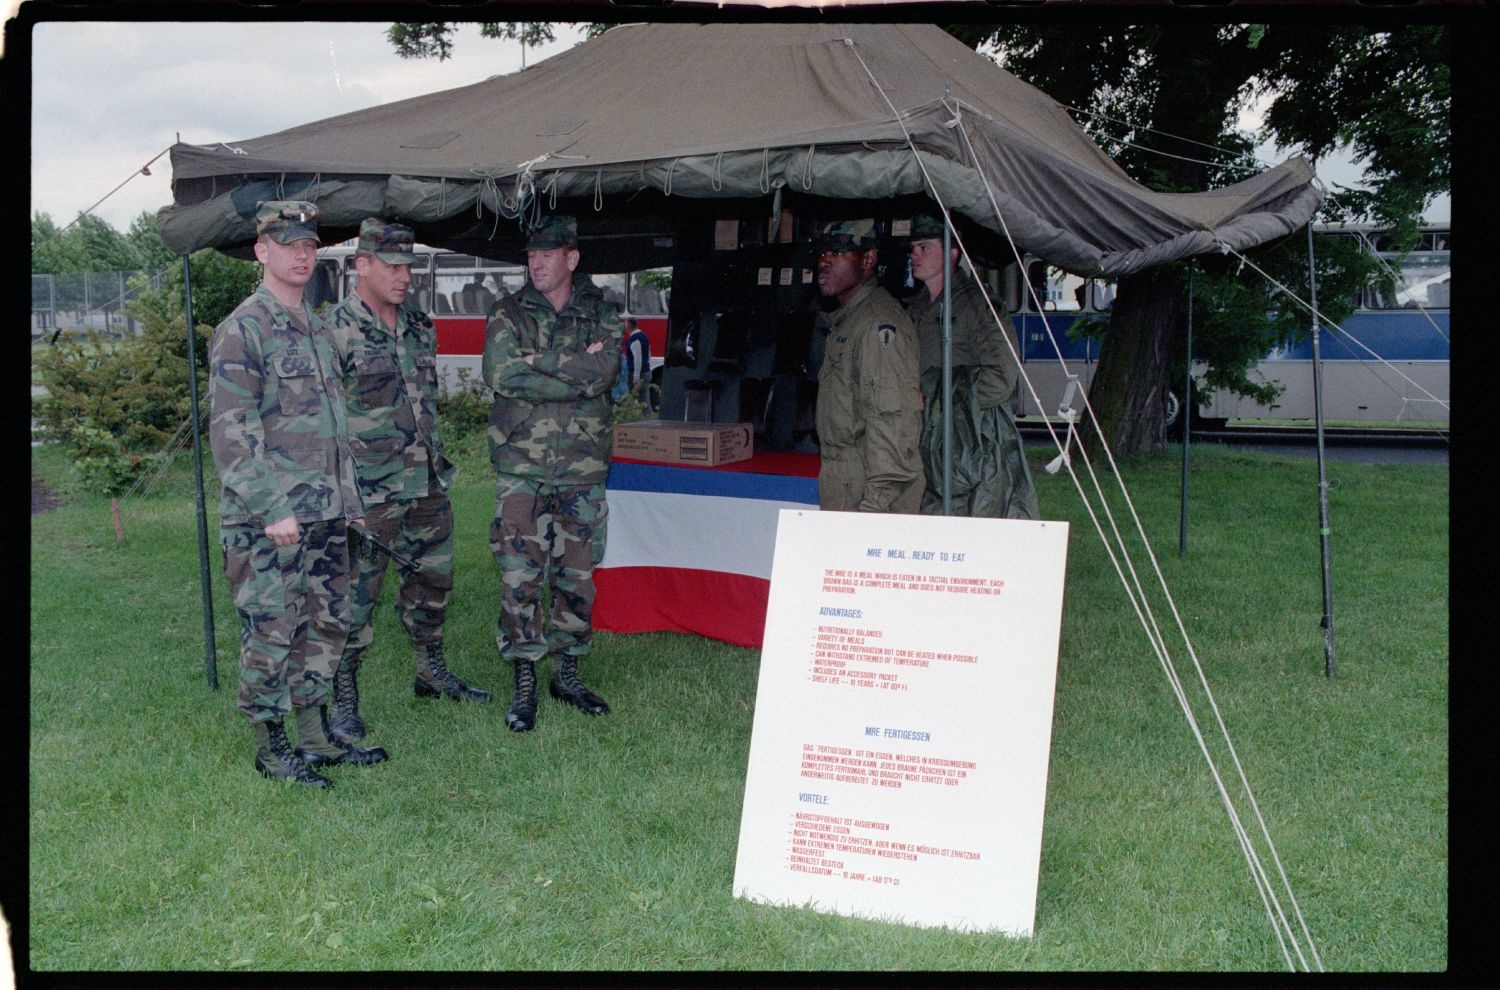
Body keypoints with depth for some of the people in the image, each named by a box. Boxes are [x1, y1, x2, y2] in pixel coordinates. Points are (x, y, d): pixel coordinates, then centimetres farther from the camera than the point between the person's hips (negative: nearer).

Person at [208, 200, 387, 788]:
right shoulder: (241, 332, -10)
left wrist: (346, 497, 17)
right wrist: (274, 510, -20)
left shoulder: (316, 330, 15)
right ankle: (270, 747, 14)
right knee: (270, 634, 1)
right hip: (267, 522, -8)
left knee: (327, 624, 13)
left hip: (326, 517, 8)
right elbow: (231, 435, -16)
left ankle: (314, 734, 25)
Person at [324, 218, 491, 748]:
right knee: (357, 596, 0)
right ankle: (344, 699, 12)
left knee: (433, 580, 17)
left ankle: (433, 672, 35)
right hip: (369, 493, -7)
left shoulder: (420, 326, 10)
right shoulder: (335, 331, -12)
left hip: (427, 485, 7)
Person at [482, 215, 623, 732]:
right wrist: (578, 371, -12)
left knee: (578, 574, 9)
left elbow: (607, 370, -11)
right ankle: (524, 682, 6)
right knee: (520, 575, -4)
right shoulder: (508, 314, 4)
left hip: (583, 465, 2)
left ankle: (567, 673, 22)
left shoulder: (601, 314, 7)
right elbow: (501, 373, -13)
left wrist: (539, 361, -14)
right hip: (521, 463, -1)